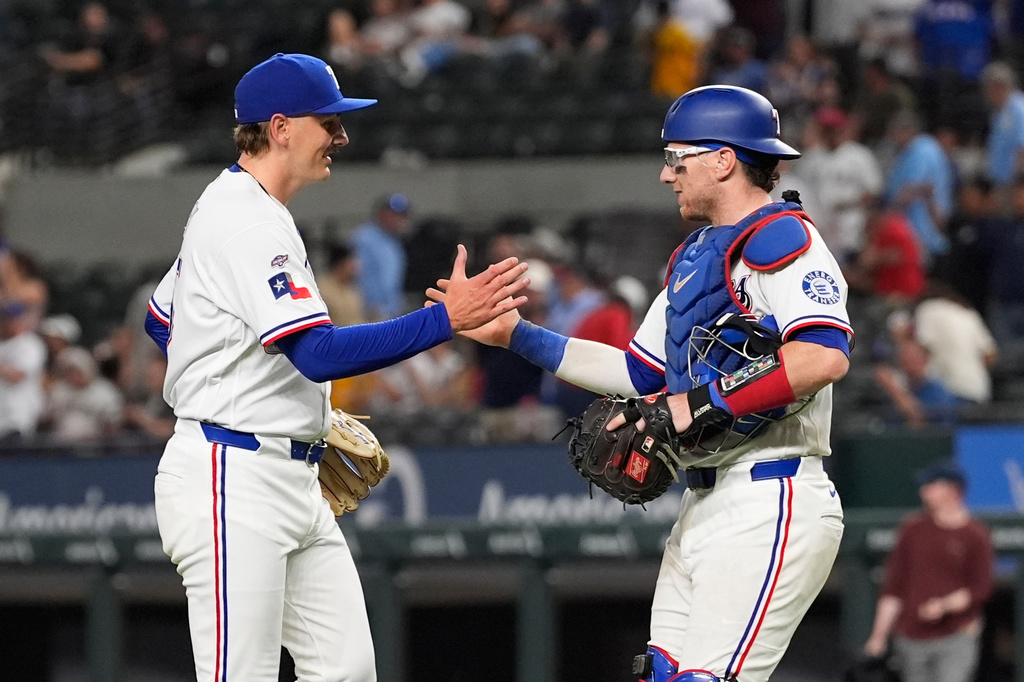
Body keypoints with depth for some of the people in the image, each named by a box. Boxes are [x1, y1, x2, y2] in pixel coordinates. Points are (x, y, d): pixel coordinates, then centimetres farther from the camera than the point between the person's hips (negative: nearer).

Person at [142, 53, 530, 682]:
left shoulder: (230, 209, 17)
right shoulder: (247, 224, -17)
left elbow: (162, 320, 29)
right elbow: (317, 353, -27)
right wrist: (446, 319, -29)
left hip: (295, 484, 11)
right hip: (233, 481, -11)